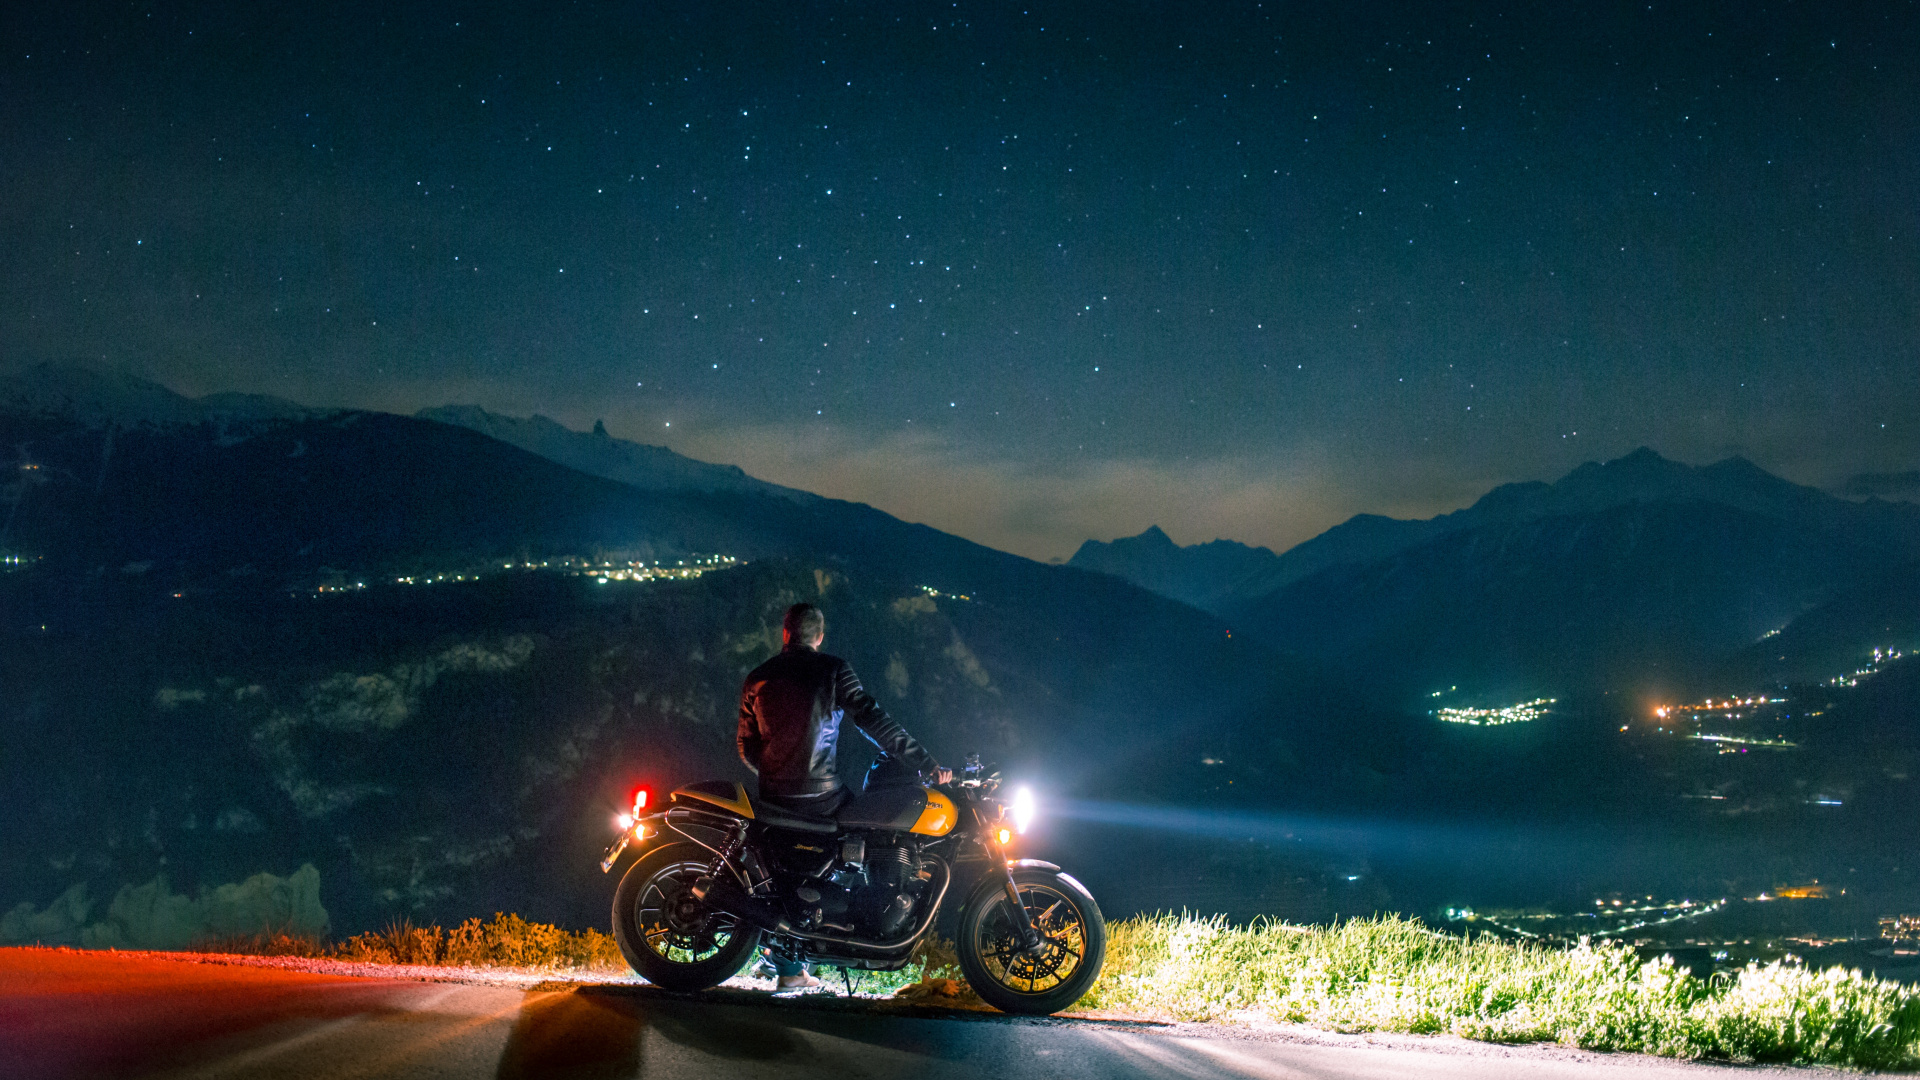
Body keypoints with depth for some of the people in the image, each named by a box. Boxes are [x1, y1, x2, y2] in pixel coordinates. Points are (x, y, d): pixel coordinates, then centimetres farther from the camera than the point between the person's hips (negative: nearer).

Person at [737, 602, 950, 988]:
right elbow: (874, 721, -12)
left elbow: (747, 747, 9)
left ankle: (789, 970, 24)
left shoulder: (756, 679, 6)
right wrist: (926, 763, -11)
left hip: (774, 797, 4)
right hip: (822, 797, -4)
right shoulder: (832, 670, -5)